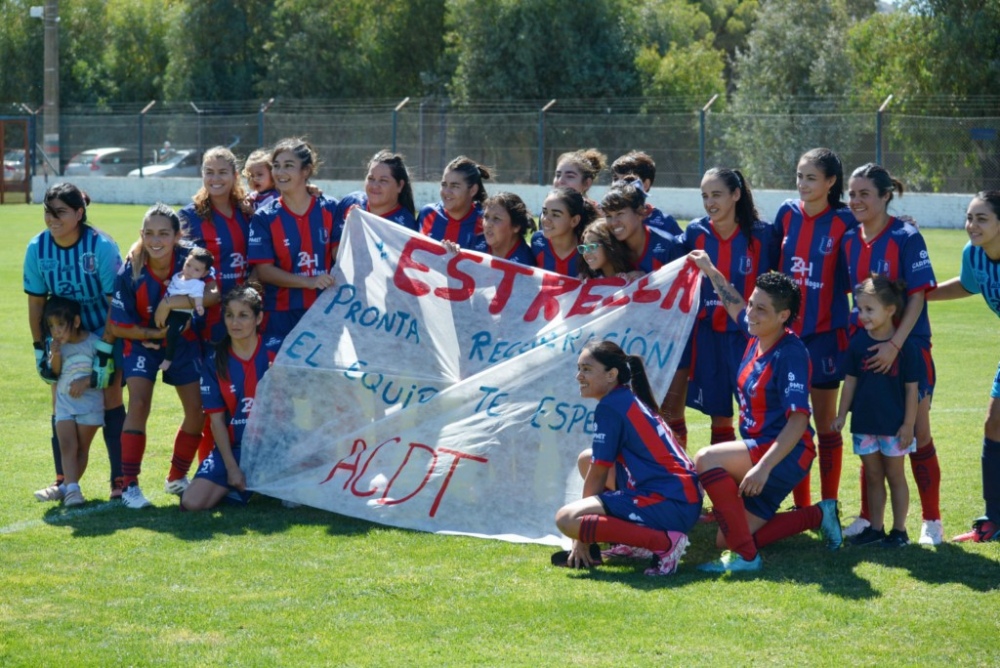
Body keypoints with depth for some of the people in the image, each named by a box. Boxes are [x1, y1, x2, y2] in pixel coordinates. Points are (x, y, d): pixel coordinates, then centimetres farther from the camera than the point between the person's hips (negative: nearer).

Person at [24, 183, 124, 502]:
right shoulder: (38, 248, -13)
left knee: (110, 403, -6)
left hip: (105, 334, -4)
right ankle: (63, 482, 12)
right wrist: (39, 348, -2)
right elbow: (35, 301, -3)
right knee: (61, 407, 3)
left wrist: (104, 352, -20)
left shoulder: (102, 247, -24)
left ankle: (121, 481, -1)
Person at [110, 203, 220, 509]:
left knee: (197, 408, 0)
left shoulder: (189, 259, -21)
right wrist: (157, 333, -25)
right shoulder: (130, 274, -23)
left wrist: (173, 303, -47)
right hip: (143, 339, -2)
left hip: (184, 339, 2)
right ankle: (130, 485, -14)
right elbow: (120, 326, -15)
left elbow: (214, 294, -37)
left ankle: (177, 478, 22)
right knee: (139, 403, -20)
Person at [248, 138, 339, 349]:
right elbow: (264, 270, -4)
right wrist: (309, 281, -16)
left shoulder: (329, 210, 5)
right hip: (282, 315, -1)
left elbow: (340, 254, 3)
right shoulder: (265, 218, 2)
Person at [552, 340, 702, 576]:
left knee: (566, 519, -18)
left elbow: (597, 476, -5)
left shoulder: (610, 407, -8)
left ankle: (663, 542, -19)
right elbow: (602, 469, 28)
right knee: (587, 460, 25)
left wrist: (582, 537, 4)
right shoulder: (631, 401, 21)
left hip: (667, 503, -10)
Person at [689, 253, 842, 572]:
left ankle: (745, 556, -26)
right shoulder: (758, 336, 4)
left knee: (707, 460, -30)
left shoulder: (790, 354, -20)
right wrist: (710, 271, 32)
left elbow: (799, 420, -27)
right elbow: (734, 306, 30)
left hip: (787, 455, -9)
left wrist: (764, 466, -35)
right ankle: (818, 515, 21)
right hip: (757, 450, 9)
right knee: (726, 540, 6)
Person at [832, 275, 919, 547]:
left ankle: (899, 530, 13)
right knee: (872, 476, 12)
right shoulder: (858, 342, -1)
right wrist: (842, 414, 5)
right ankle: (875, 528, 20)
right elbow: (850, 380, 6)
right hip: (864, 422, 4)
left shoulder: (905, 346, -12)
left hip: (894, 423, -4)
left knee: (895, 474, 5)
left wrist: (908, 424, -10)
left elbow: (911, 389, -8)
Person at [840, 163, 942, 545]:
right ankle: (868, 517, 18)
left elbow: (918, 296, -16)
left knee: (918, 434, 0)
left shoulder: (906, 238, -12)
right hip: (866, 349, 5)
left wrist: (894, 344, -23)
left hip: (908, 348, -5)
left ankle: (931, 521, 9)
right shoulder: (848, 241, 4)